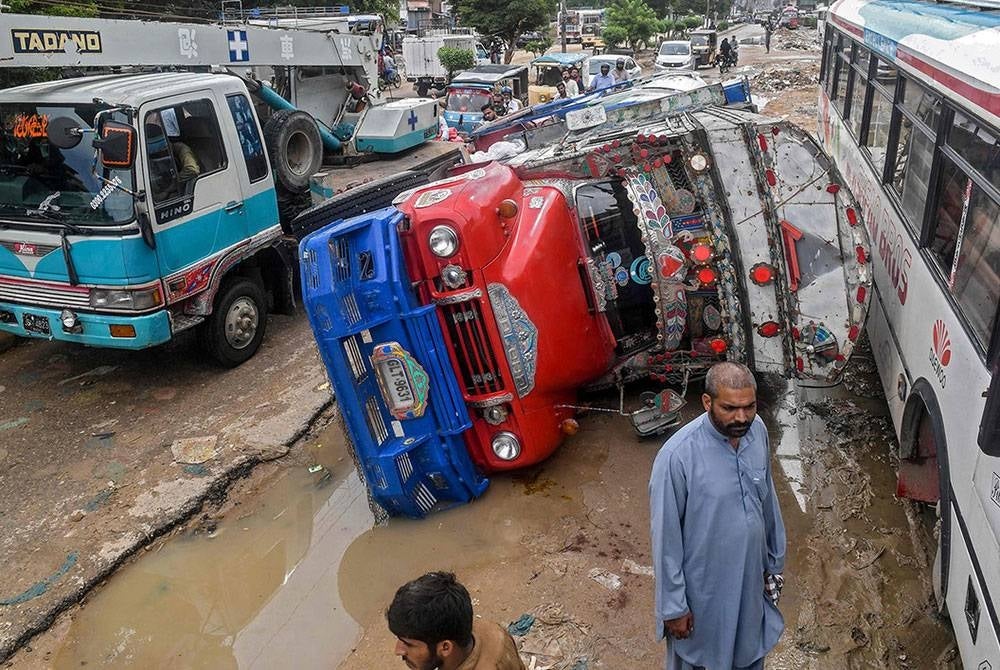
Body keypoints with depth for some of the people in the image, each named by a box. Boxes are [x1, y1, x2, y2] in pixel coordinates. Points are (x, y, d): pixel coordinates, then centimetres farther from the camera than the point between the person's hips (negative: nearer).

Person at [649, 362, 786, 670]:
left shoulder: (757, 430, -12)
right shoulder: (676, 456, -31)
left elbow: (768, 500, 4)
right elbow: (666, 536, -20)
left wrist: (775, 562, 13)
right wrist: (673, 605, -13)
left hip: (750, 577, 5)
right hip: (703, 588, -5)